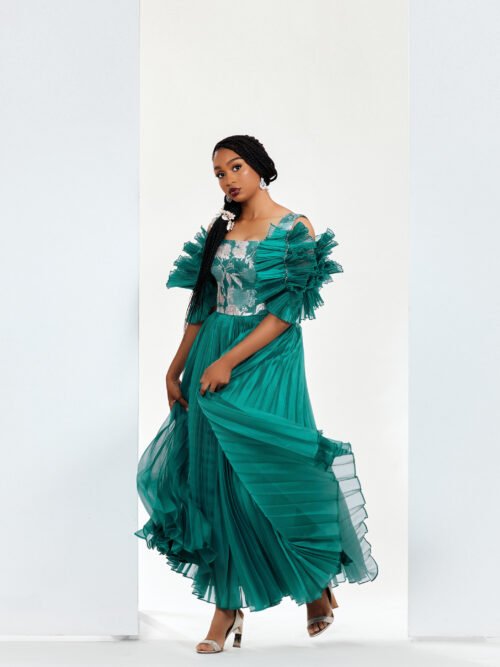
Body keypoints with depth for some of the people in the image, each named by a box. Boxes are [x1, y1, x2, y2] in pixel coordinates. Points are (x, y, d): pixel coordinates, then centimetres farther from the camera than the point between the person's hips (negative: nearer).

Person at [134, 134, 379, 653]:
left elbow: (286, 312, -12)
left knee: (265, 474, -5)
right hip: (210, 365, 6)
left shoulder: (294, 230, -5)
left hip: (265, 362, -5)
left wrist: (228, 361, -17)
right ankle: (227, 605, 11)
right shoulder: (220, 230, 12)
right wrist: (176, 368, 7)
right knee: (215, 479, 3)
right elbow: (201, 307, 13)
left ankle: (318, 582, 19)